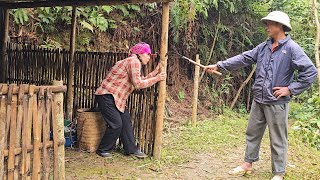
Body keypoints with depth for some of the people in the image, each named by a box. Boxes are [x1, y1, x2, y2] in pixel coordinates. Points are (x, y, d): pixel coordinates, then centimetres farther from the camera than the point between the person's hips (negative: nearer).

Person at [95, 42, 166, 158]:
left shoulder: (134, 62, 17)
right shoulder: (134, 61, -15)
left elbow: (140, 80, 14)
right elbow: (137, 84, -20)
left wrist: (155, 72, 11)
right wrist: (156, 79, -14)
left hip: (116, 98, 11)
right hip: (106, 96, -11)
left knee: (126, 121, 8)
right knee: (116, 124, -9)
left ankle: (131, 149, 15)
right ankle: (103, 150, 8)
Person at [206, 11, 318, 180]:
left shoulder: (292, 48, -12)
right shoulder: (264, 47, 7)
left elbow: (310, 71, -15)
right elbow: (243, 58, 6)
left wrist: (290, 89, -15)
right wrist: (219, 66, 1)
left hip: (277, 103, -6)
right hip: (258, 100, 7)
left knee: (278, 139, 5)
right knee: (252, 133, 17)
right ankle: (248, 164, 33)